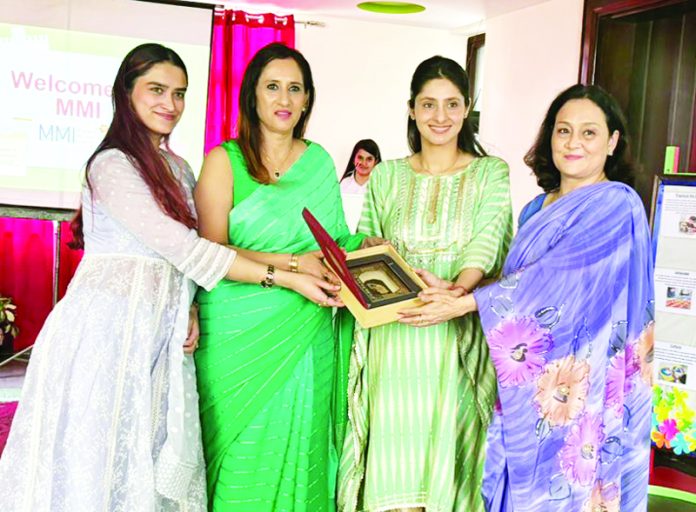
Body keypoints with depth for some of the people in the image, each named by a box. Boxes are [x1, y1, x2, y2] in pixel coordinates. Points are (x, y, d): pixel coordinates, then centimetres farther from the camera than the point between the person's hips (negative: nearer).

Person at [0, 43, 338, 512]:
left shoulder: (178, 169, 14)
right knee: (99, 461, 1)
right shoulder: (112, 165, -11)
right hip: (109, 327, -7)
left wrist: (190, 311, 0)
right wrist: (284, 277, -18)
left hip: (161, 333, 7)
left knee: (154, 460, 9)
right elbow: (183, 247, -18)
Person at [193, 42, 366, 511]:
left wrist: (368, 246, -4)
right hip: (239, 332, -3)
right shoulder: (225, 160, 0)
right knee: (243, 452, 2)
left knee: (298, 450, 7)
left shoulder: (320, 162, 12)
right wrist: (293, 264, -18)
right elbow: (212, 252, -10)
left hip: (304, 334, 3)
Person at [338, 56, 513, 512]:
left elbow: (485, 248, -9)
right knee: (394, 449, -2)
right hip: (393, 334, 1)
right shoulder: (386, 176, 11)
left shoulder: (490, 173, 5)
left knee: (445, 441, 1)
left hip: (460, 334, -1)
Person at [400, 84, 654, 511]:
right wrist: (454, 290, -6)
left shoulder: (617, 206, -11)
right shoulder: (538, 209, 12)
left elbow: (556, 278, -20)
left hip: (582, 386, -6)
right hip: (530, 380, 6)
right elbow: (519, 281, 10)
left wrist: (464, 304, -21)